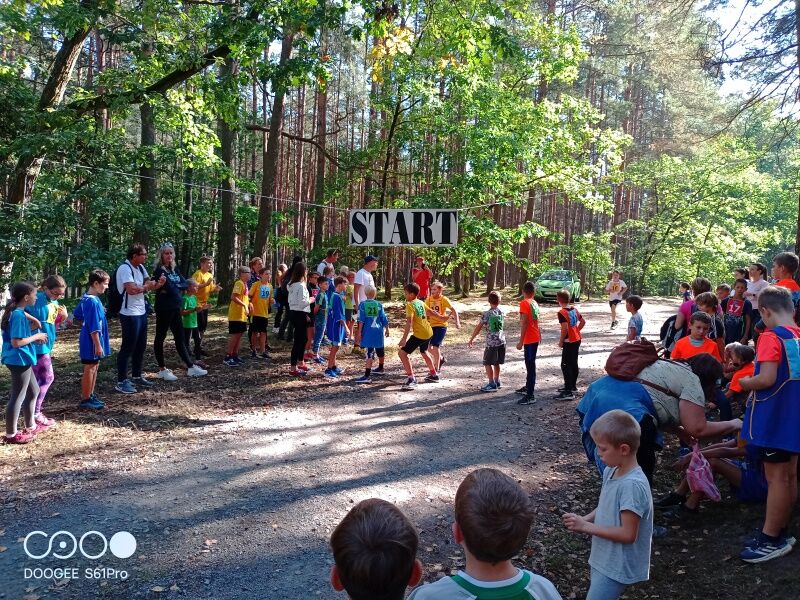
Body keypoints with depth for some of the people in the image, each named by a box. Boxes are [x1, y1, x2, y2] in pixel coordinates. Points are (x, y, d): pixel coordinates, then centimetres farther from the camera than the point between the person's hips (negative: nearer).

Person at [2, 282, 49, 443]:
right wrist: (36, 336, -13)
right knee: (17, 397, -1)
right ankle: (10, 434, 8)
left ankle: (30, 426, 33)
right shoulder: (18, 315, -20)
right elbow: (16, 342, -24)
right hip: (19, 361, -10)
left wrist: (34, 338, 9)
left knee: (33, 391, 21)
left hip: (21, 360, 10)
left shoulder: (16, 312, 9)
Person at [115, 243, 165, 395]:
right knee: (128, 347, -4)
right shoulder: (125, 268, -18)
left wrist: (159, 284, -5)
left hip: (141, 312, 9)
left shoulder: (140, 267, 11)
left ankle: (136, 376, 29)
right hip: (130, 314, -9)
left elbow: (148, 285, 17)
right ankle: (121, 382, 4)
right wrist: (146, 286, -12)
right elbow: (131, 289, -29)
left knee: (141, 346, 16)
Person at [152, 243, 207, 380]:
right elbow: (170, 288, -20)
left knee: (180, 338, 10)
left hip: (175, 308, 8)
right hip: (164, 309, -8)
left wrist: (173, 288, -12)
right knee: (160, 338, 3)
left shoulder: (175, 269, 12)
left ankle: (191, 367, 13)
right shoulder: (159, 270, -11)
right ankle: (162, 370, 9)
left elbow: (184, 284, 3)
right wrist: (178, 288, -2)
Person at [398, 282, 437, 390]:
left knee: (402, 353, -7)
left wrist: (404, 338, -27)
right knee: (424, 352, 33)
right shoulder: (421, 303, 11)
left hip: (419, 335, -9)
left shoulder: (410, 305, -13)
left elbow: (409, 322, -24)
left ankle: (411, 379, -14)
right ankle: (433, 375, 45)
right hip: (429, 332, 9)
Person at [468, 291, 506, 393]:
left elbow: (478, 327, -9)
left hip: (491, 342, -6)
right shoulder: (502, 312, 4)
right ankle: (497, 382, 27)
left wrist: (471, 339, -2)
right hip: (501, 342, 6)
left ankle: (492, 385, 3)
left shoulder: (487, 314, -12)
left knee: (488, 363, 3)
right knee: (496, 363, 18)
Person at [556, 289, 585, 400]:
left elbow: (565, 329, -24)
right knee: (574, 363, 18)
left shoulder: (562, 312, -18)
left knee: (565, 365, -6)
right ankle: (573, 386, 30)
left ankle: (568, 392, -9)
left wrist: (561, 341, -13)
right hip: (577, 339, 9)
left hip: (569, 341, -9)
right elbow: (583, 322, 16)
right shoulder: (574, 309, 7)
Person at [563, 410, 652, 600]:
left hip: (617, 566, -9)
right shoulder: (610, 471, -1)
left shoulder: (632, 485, -28)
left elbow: (628, 534, -26)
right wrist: (585, 519, -5)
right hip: (605, 559, 9)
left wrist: (585, 527, -22)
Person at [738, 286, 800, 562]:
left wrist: (744, 383, -8)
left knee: (776, 478, -1)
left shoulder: (771, 337, -17)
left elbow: (767, 379, -25)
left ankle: (771, 539, 7)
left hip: (774, 419, -8)